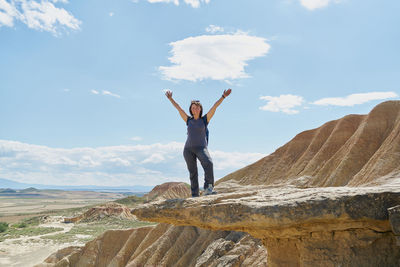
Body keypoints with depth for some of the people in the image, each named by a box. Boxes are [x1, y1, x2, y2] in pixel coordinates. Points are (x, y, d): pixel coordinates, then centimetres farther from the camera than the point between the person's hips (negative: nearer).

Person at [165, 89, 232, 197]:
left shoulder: (205, 119, 9)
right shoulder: (189, 120, 15)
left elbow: (214, 107, 2)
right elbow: (179, 108, 19)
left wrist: (223, 96, -4)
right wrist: (170, 98, 24)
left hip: (201, 147, -2)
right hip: (188, 149, 3)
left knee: (208, 163, -30)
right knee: (193, 172, -1)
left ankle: (208, 188, -31)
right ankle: (194, 195, 2)